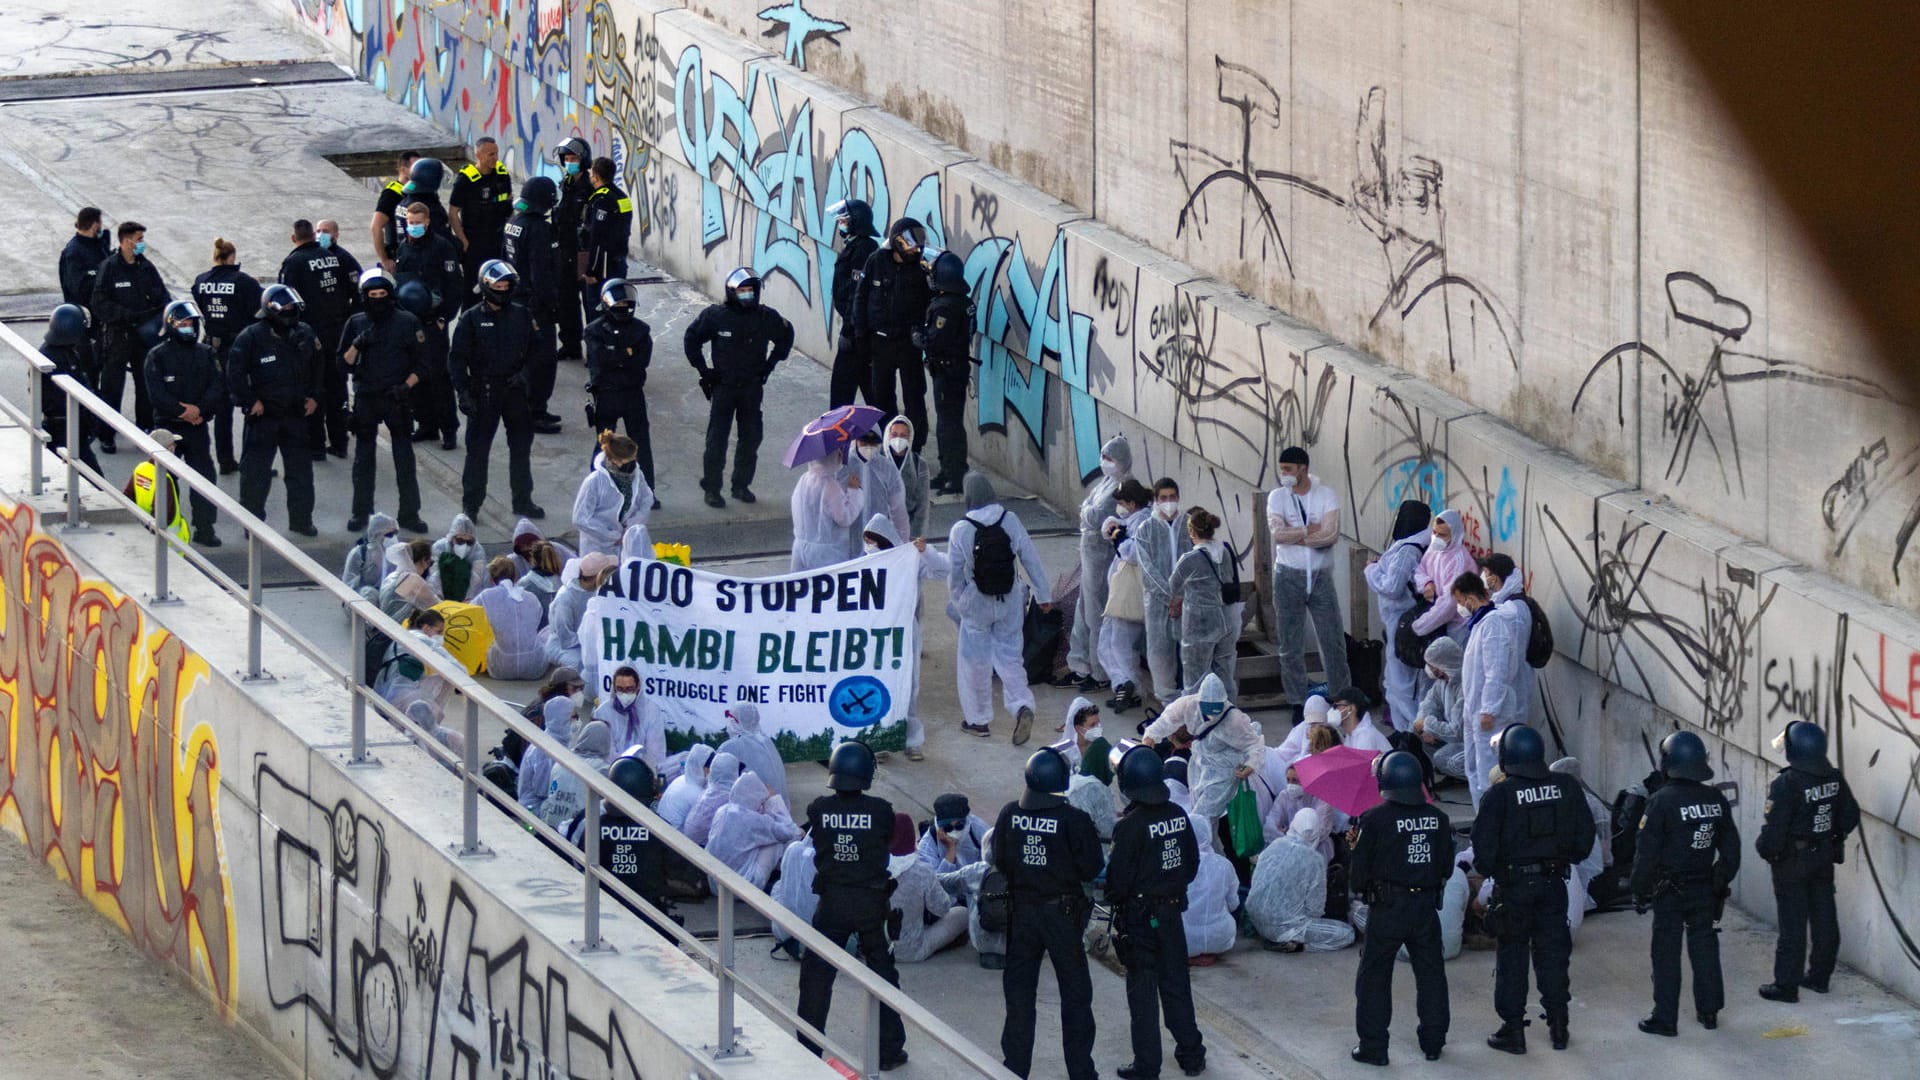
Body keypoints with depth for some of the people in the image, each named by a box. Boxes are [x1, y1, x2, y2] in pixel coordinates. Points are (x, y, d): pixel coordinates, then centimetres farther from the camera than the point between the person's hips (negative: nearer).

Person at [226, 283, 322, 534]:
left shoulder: (305, 334, 5)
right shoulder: (252, 337, -11)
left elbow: (318, 367, 19)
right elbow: (235, 372, -9)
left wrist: (314, 397, 11)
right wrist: (250, 401, -11)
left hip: (297, 416, 4)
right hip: (263, 415, -4)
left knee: (301, 469, 9)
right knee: (255, 469, -1)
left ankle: (301, 519, 20)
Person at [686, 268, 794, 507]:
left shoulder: (766, 317, -3)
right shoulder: (716, 316, -10)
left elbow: (785, 336, 16)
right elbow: (691, 339, 4)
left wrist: (770, 364, 8)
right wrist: (702, 369, -1)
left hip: (752, 387, 3)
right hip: (723, 386, -3)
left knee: (751, 438, 7)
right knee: (717, 439, -2)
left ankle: (741, 485, 21)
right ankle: (711, 489, 5)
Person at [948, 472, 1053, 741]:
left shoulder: (961, 530, -14)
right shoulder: (1010, 521, -8)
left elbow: (954, 574, -5)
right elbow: (1031, 559, -3)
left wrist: (956, 603, 11)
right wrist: (1044, 594, 7)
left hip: (976, 604, -2)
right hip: (1010, 602, 2)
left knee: (975, 659, 12)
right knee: (1009, 655, 11)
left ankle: (978, 719, 20)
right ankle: (1022, 706, -10)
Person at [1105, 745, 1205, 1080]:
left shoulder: (1129, 825, -21)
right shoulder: (1178, 816, -2)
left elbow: (1119, 876, -17)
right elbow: (1193, 864, 8)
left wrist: (1115, 901, 1)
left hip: (1140, 915, -6)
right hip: (1173, 911, 6)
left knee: (1142, 989, 3)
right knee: (1176, 983, 18)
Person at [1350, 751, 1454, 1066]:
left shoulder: (1375, 820, -13)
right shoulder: (1437, 819, 0)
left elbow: (1359, 868, -9)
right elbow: (1447, 866, 8)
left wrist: (1360, 888, 12)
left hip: (1387, 909, -4)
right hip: (1426, 907, 4)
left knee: (1374, 977, 5)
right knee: (1430, 972, 16)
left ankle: (1373, 1045, 5)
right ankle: (1433, 1041, 22)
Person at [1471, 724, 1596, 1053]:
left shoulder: (1499, 795, -15)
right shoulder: (1566, 788, -2)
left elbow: (1484, 842, -14)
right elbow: (1585, 833, 5)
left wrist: (1486, 868, 5)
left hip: (1513, 886, -4)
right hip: (1553, 881, 4)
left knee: (1512, 955, 6)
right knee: (1553, 952, 14)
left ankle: (1513, 1029, 7)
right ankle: (1558, 1024, 19)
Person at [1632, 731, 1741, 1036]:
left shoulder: (1662, 802, -17)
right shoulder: (1717, 800, 1)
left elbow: (1646, 853, -15)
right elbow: (1731, 848, 10)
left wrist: (1640, 891, -6)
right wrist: (1722, 882, 21)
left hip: (1669, 893, -5)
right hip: (1705, 890, 5)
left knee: (1666, 953, 2)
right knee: (1705, 948, 16)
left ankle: (1665, 1019, 5)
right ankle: (1709, 1011, 24)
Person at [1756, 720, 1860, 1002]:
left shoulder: (1786, 784, -23)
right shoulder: (1833, 778, -2)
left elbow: (1774, 828, -22)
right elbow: (1850, 816, 7)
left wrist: (1765, 849, -3)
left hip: (1792, 862, -6)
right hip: (1824, 858, 6)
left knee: (1792, 923, 0)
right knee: (1824, 920, 15)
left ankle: (1786, 985, 5)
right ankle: (1820, 976, 27)